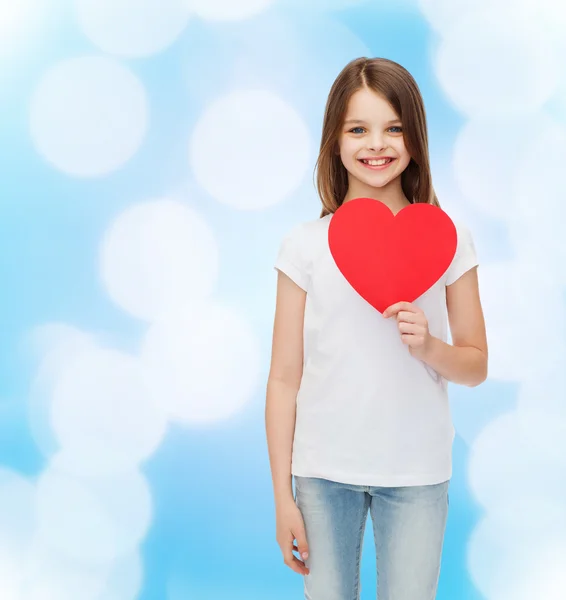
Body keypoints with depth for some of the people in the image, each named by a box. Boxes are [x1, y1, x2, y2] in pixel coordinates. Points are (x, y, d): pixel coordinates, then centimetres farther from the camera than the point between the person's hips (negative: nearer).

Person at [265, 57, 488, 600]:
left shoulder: (448, 240, 0)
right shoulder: (306, 244, -3)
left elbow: (476, 366, 6)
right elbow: (284, 377, -2)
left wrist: (428, 346, -16)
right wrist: (282, 496, -3)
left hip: (416, 472, 1)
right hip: (323, 470, 0)